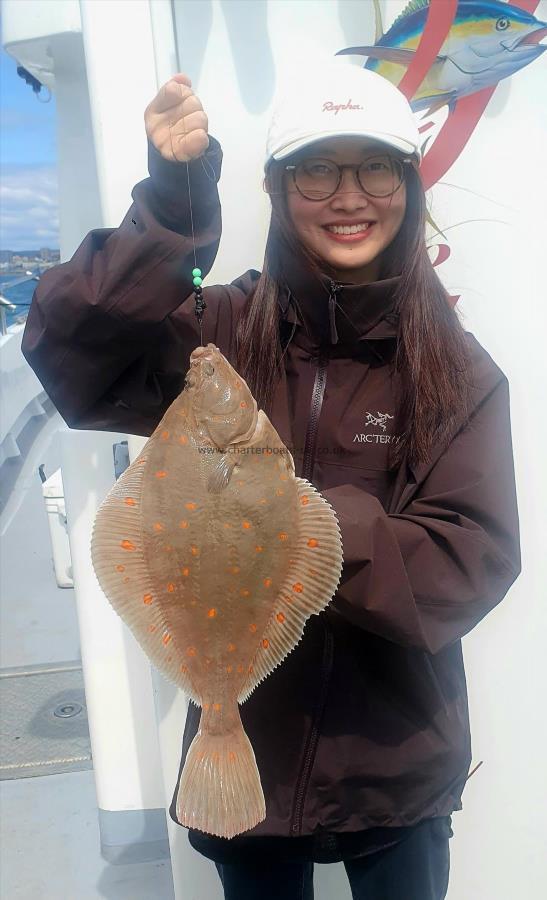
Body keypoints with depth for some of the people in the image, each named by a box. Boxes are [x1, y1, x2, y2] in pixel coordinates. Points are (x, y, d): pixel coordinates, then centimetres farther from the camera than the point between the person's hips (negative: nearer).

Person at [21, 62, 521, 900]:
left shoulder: (458, 372, -8)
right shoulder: (222, 331, -8)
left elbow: (475, 564, -15)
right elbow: (72, 362, -23)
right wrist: (173, 201, -32)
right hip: (246, 759, 1)